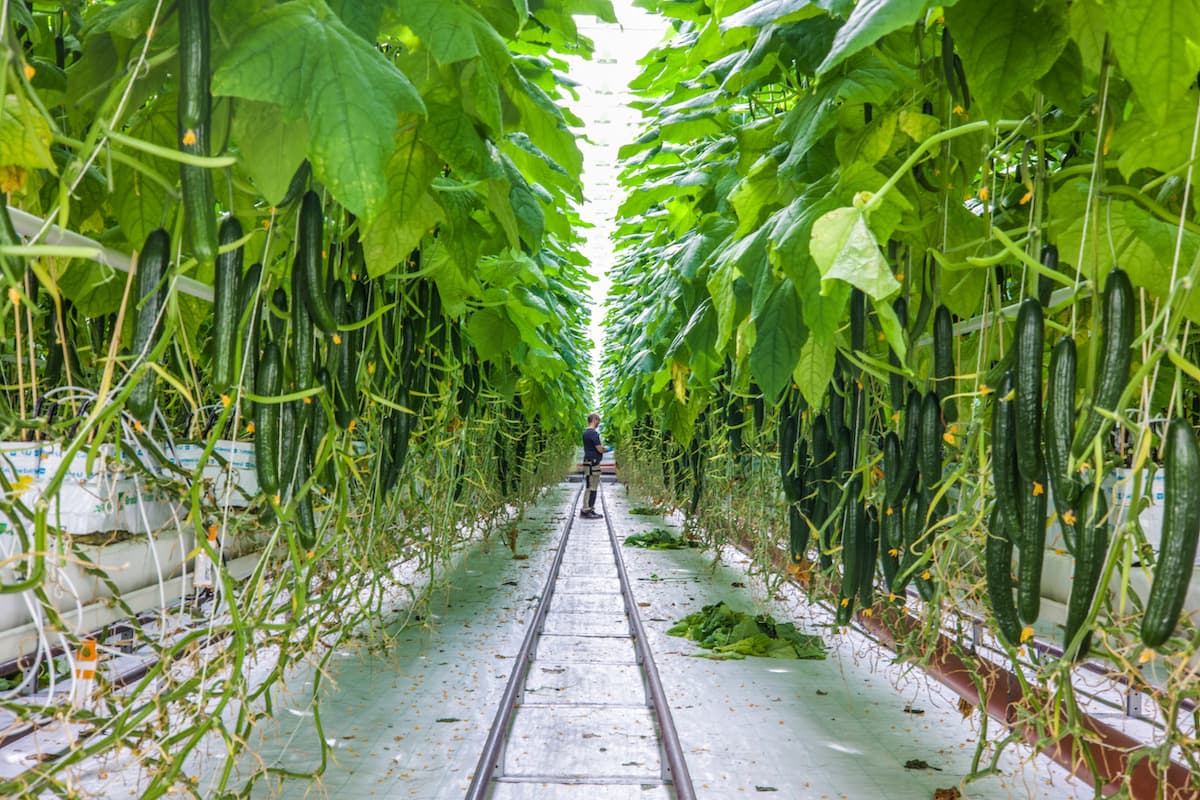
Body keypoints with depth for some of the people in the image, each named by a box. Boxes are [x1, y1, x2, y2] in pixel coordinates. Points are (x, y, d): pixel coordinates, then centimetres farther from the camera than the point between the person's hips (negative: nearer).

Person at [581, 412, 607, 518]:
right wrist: (607, 449, 2)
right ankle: (586, 511, -5)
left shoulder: (586, 432, 16)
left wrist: (603, 448, 16)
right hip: (592, 463, -10)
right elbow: (600, 449, -17)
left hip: (589, 461, 10)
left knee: (592, 487, 13)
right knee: (591, 487, -7)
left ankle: (589, 509, 17)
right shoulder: (593, 433, -16)